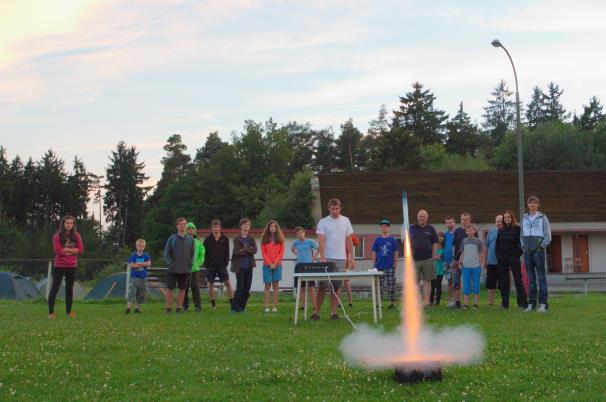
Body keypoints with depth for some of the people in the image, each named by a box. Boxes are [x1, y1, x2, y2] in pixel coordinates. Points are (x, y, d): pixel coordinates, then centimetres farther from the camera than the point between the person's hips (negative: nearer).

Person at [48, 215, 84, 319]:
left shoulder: (76, 235, 3)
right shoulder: (57, 236, -7)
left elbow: (80, 249, -6)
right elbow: (58, 251, -17)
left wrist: (66, 249, -13)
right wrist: (72, 250, -10)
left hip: (72, 266, 4)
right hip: (59, 266, -3)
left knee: (69, 288, 9)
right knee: (55, 288, -4)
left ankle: (69, 311, 16)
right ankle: (51, 312, -3)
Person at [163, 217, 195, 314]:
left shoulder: (190, 239, 7)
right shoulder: (172, 239, -1)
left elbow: (193, 253, 13)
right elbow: (166, 253, 1)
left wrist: (190, 263, 2)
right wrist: (170, 264, -7)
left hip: (185, 270, 3)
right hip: (173, 270, -3)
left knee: (182, 289, 6)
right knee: (170, 288, 0)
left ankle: (179, 308, 13)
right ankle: (168, 308, 6)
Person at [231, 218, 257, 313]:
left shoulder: (251, 239, 11)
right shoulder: (236, 239, -2)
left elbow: (255, 250, -4)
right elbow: (237, 252, -15)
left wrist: (244, 250, -15)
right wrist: (249, 250, -10)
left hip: (249, 266, 4)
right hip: (240, 267, -4)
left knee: (247, 288, 6)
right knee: (240, 288, -7)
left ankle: (242, 307, 15)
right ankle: (234, 308, 0)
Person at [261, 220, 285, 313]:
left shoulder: (280, 238, 7)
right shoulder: (264, 238, 5)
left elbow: (281, 252, 3)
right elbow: (263, 253, 1)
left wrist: (275, 263, -7)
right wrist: (270, 263, -8)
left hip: (277, 265, 1)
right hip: (267, 265, 0)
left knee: (275, 285, -1)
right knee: (267, 285, -2)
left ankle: (274, 306, -1)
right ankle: (267, 307, -3)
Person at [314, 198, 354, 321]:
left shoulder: (345, 221, 9)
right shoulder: (323, 222, -1)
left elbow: (349, 241, 11)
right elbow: (321, 241, -9)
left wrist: (351, 258, 4)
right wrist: (322, 258, -22)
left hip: (341, 259, 2)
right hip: (327, 258, -2)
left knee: (336, 287, 3)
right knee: (322, 287, -1)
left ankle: (333, 312, 7)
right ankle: (316, 312, 4)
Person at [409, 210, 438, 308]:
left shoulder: (431, 229, 8)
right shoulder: (411, 228, 8)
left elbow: (435, 243, 10)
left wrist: (433, 256, 1)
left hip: (428, 259, 0)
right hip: (414, 259, 0)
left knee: (427, 281, 0)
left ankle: (426, 302, -1)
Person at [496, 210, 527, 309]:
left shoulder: (517, 229, 1)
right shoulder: (501, 230, 12)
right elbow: (497, 244, 15)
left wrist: (519, 254, -10)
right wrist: (497, 255, 5)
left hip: (514, 257, -4)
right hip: (502, 259, 4)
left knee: (518, 280, -6)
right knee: (504, 281, 5)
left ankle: (522, 303, -7)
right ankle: (505, 303, 10)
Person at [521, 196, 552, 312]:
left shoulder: (542, 218, 1)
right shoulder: (524, 219, 14)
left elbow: (548, 236, -1)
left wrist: (541, 247, -10)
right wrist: (523, 246, 6)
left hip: (538, 250, -4)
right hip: (527, 251, 4)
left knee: (541, 276, -7)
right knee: (530, 277, 5)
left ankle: (543, 304, -10)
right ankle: (531, 304, 6)